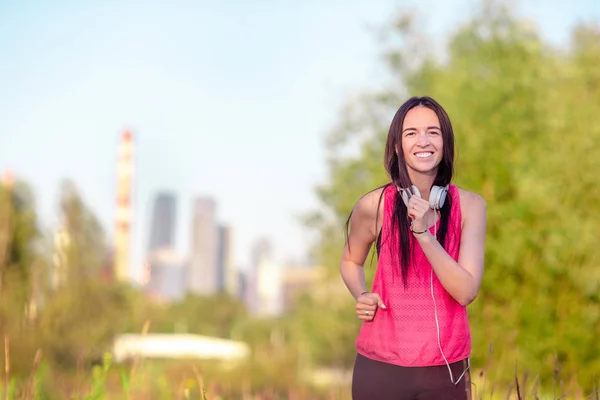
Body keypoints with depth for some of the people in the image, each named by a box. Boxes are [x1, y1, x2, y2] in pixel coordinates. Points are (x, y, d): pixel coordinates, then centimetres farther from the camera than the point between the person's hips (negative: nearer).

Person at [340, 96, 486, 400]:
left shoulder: (469, 206, -4)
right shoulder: (375, 205, -6)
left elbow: (466, 291, -12)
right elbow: (350, 261, 13)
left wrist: (423, 233, -21)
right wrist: (362, 296, -6)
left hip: (446, 369, 1)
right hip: (381, 367, -1)